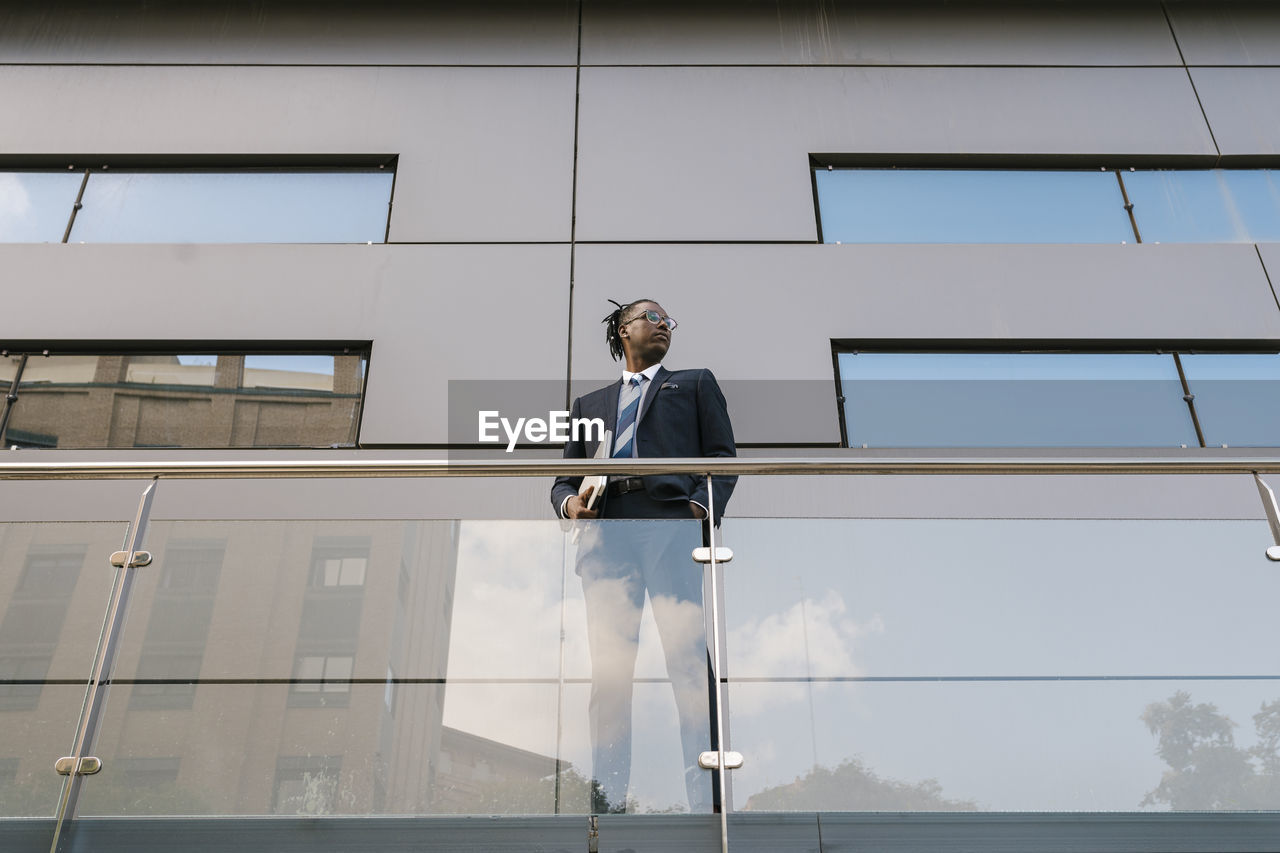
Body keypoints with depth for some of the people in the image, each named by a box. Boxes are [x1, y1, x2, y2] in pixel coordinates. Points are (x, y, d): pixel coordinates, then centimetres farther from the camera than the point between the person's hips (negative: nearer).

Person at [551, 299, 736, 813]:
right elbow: (564, 476, 26)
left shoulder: (695, 384, 26)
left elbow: (722, 455, 12)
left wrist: (703, 504, -7)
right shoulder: (590, 404, 32)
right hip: (606, 531, 2)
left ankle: (707, 800, -13)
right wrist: (569, 501, 2)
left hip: (671, 523, -2)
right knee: (608, 668, -6)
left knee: (688, 656, -13)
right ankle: (608, 800, -4)